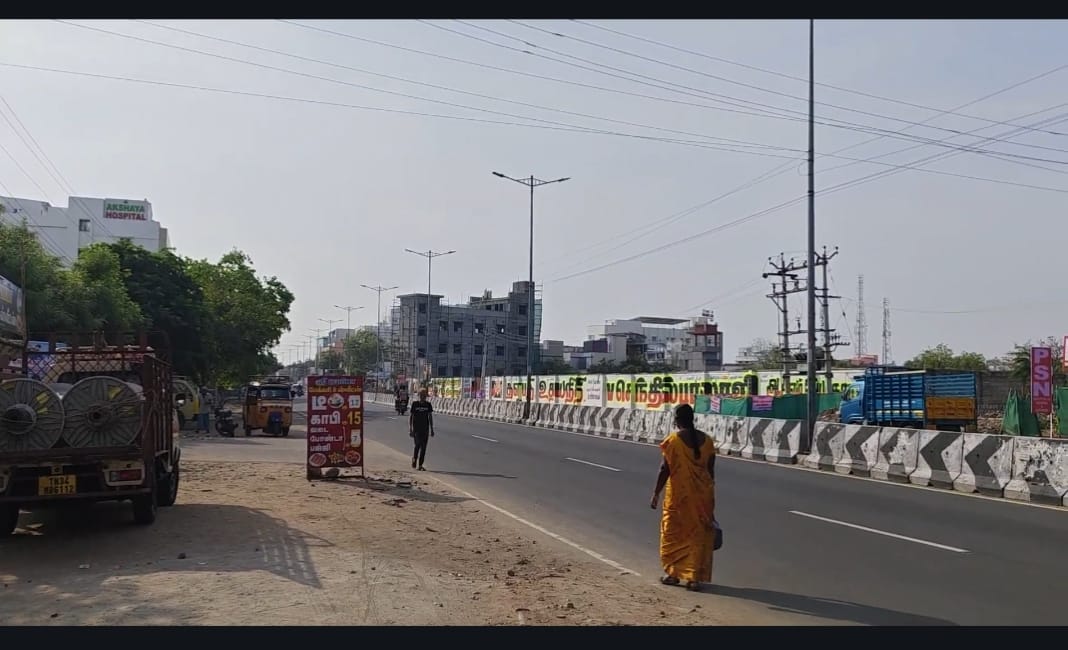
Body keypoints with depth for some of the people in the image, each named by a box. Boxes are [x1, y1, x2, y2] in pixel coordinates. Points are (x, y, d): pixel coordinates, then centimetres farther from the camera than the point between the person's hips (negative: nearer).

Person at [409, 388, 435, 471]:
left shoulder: (428, 404, 5)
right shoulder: (415, 404, -3)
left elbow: (430, 417, 10)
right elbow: (410, 416, 0)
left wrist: (431, 429, 8)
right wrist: (410, 429, -6)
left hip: (425, 429, 3)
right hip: (416, 428, -3)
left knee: (423, 447, 2)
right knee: (418, 444, -14)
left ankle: (420, 465, 8)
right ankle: (414, 459, 14)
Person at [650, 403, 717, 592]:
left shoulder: (672, 440, -11)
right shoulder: (707, 440, 2)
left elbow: (665, 469, -11)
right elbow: (711, 470, 6)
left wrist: (656, 493, -3)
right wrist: (709, 493, 16)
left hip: (679, 493, -4)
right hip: (702, 494, 4)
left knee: (674, 532, 12)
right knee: (698, 533, 9)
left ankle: (673, 573, 19)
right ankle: (694, 577, 9)